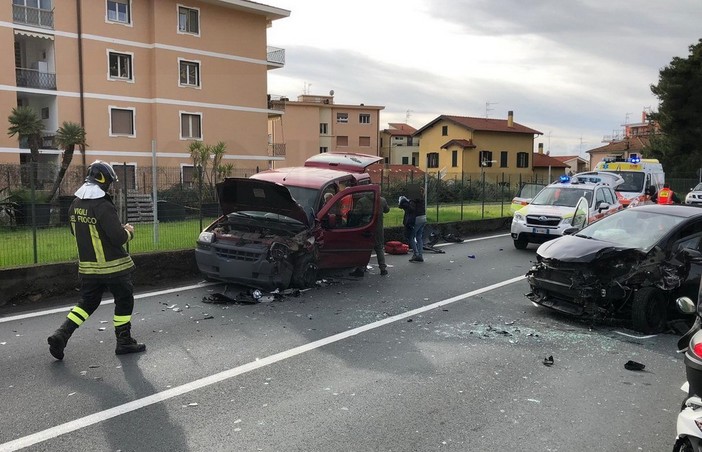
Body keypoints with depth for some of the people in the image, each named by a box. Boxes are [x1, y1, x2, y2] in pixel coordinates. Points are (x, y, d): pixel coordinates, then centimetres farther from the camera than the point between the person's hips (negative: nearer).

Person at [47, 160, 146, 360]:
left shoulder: (75, 205, 3)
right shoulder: (103, 206, -21)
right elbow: (118, 238, -24)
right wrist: (128, 231, -1)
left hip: (87, 266, 7)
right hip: (112, 266, -7)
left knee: (87, 302, 19)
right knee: (124, 301, 9)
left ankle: (60, 335, 8)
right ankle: (124, 342, 18)